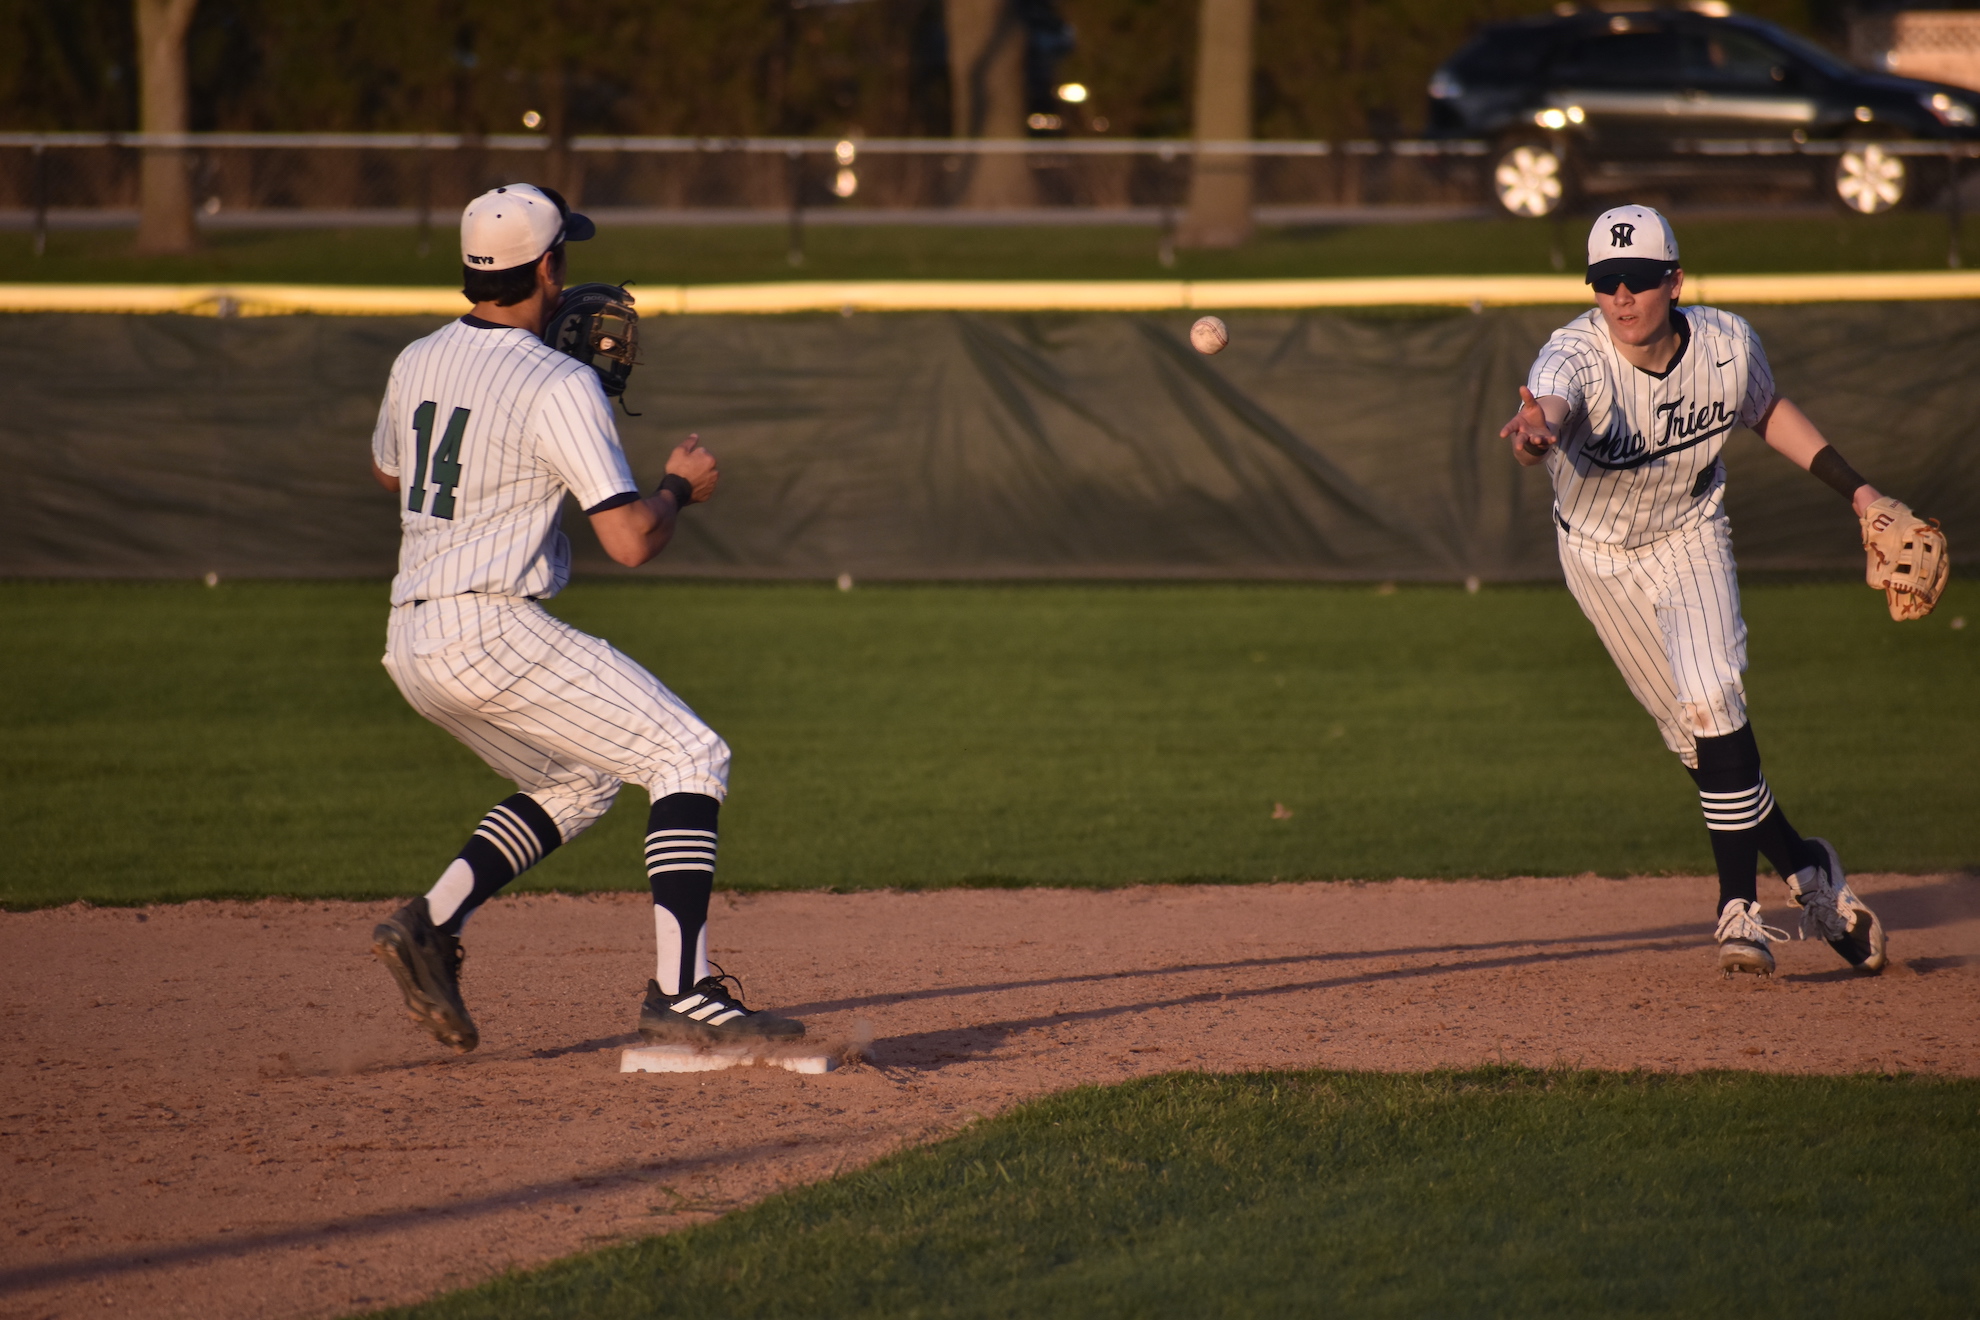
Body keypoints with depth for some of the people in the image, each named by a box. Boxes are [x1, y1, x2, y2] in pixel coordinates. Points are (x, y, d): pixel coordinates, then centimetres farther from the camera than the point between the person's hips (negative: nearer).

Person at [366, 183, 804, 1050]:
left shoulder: (416, 363, 10)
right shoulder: (558, 387, -13)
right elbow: (631, 541, -15)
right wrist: (681, 486, 5)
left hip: (411, 644, 8)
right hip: (492, 632, -8)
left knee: (577, 782, 26)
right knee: (689, 758, -3)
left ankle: (430, 926, 11)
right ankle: (680, 991, -15)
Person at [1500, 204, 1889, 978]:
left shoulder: (1727, 346, -20)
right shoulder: (1576, 357, -32)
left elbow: (1769, 413, 3)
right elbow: (1549, 404, -57)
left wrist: (1857, 493, 1)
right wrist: (1535, 435, -81)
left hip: (1690, 541, 0)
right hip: (1599, 557, 0)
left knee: (1712, 702, -21)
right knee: (1693, 736, 5)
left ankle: (1739, 906, -17)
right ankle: (1800, 866, 25)